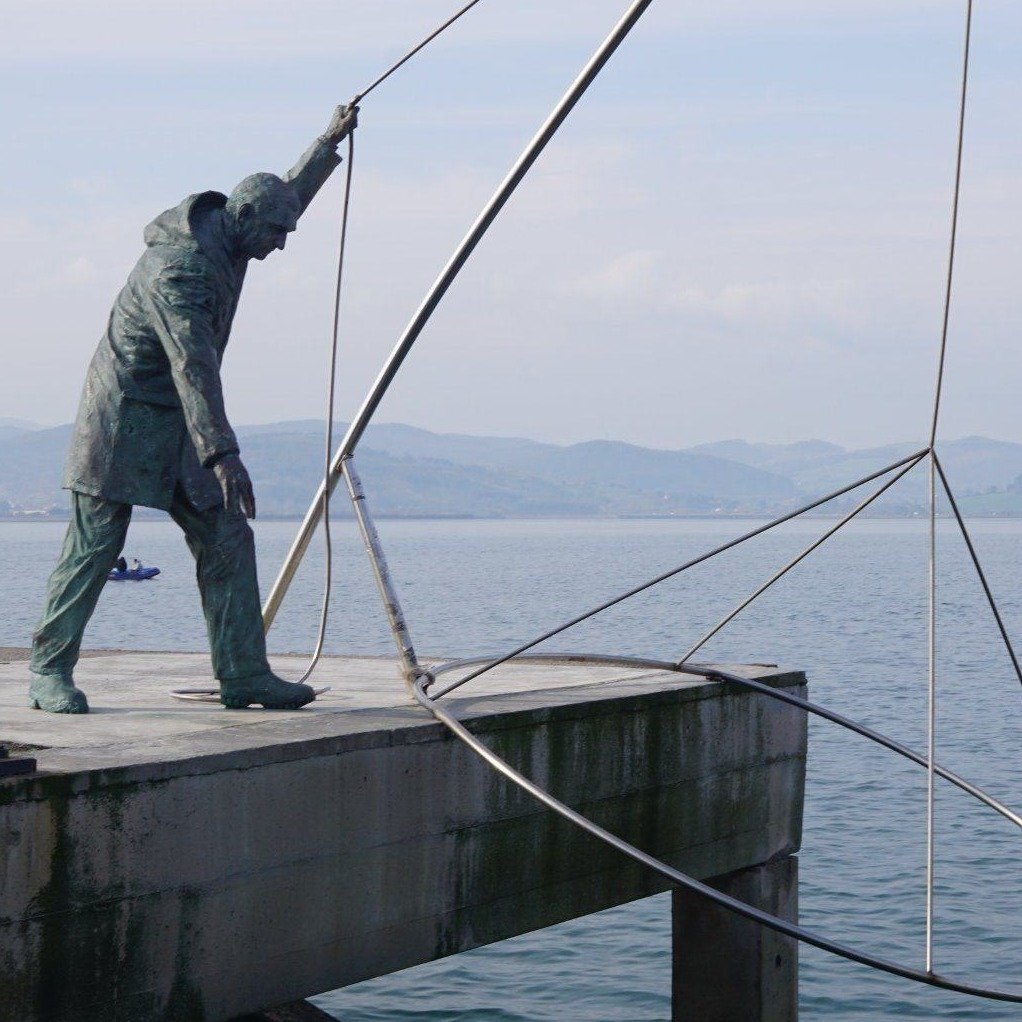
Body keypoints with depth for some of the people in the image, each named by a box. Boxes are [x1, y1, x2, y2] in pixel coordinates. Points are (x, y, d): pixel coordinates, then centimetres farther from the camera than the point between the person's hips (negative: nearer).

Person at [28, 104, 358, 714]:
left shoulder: (224, 238, 5)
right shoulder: (178, 267, -24)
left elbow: (288, 196, 28)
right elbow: (193, 365, -32)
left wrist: (329, 142, 35)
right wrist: (224, 455, -38)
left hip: (178, 429, 9)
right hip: (125, 417, -9)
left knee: (227, 540, 1)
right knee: (94, 546, -5)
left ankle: (243, 674, 1)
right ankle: (50, 672, 5)